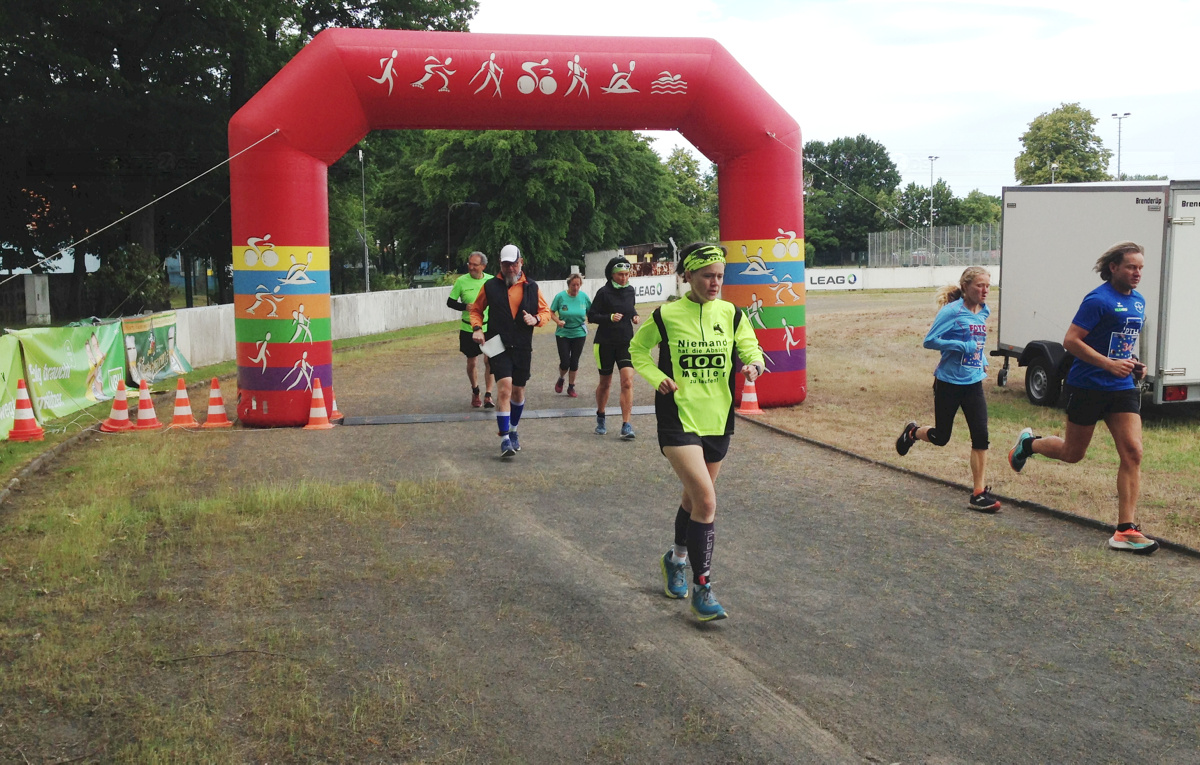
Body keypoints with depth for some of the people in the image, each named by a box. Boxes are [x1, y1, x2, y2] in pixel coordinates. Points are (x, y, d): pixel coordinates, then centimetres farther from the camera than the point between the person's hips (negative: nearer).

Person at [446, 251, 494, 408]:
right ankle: (475, 392, 31)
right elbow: (450, 302, 1)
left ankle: (488, 395, 1)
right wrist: (466, 307, -16)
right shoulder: (461, 281, -5)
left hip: (488, 328, 0)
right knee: (472, 363, 10)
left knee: (489, 361, -8)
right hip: (468, 329, 0)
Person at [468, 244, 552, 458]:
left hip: (523, 348, 3)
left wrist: (536, 319, -8)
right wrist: (477, 328, -4)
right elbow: (476, 309, 14)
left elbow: (545, 311, 14)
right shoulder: (490, 286, 2)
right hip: (499, 346, -3)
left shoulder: (531, 287, 6)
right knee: (504, 389, -17)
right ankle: (505, 439, -13)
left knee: (518, 392, 14)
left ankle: (513, 431, 36)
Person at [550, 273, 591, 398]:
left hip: (579, 334, 2)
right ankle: (561, 379, 29)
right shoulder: (560, 296, -10)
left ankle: (571, 387, 22)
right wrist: (558, 321, -20)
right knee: (565, 362, -4)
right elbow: (551, 312, -2)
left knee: (574, 362, 6)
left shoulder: (584, 296, -5)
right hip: (563, 334, -2)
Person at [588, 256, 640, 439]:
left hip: (626, 342, 3)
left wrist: (635, 316, 2)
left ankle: (626, 426, -11)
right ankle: (600, 419, 36)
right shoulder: (604, 292, -9)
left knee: (627, 382, -12)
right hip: (605, 343, -3)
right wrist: (610, 317, -23)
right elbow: (591, 316, -9)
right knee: (605, 383, 12)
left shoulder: (630, 292, 5)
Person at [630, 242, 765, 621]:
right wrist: (657, 378, -8)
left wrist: (754, 365, -19)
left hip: (717, 419, 5)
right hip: (678, 418, -4)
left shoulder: (731, 315, 3)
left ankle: (677, 558, 45)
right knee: (705, 500, -17)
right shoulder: (666, 315, -6)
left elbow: (750, 348, 4)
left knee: (695, 497, 18)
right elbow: (637, 349, 9)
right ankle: (702, 587, -6)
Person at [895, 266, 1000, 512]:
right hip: (949, 383, -5)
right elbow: (929, 341, -16)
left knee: (981, 436, -5)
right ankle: (913, 432, 43)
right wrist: (963, 347, -23)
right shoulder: (952, 311, -14)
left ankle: (978, 493, 1)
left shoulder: (984, 312, 7)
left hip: (973, 383, 5)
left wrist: (983, 361, 10)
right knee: (940, 437, 8)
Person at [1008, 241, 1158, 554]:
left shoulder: (1138, 302, 10)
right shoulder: (1098, 300, -14)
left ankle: (1126, 530, -6)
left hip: (1123, 388, 6)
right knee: (1072, 453, 9)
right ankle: (1029, 442, 42)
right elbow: (1071, 341, -19)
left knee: (1132, 452, -9)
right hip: (1088, 387, -6)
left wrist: (1134, 363, 7)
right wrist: (1110, 364, -24)